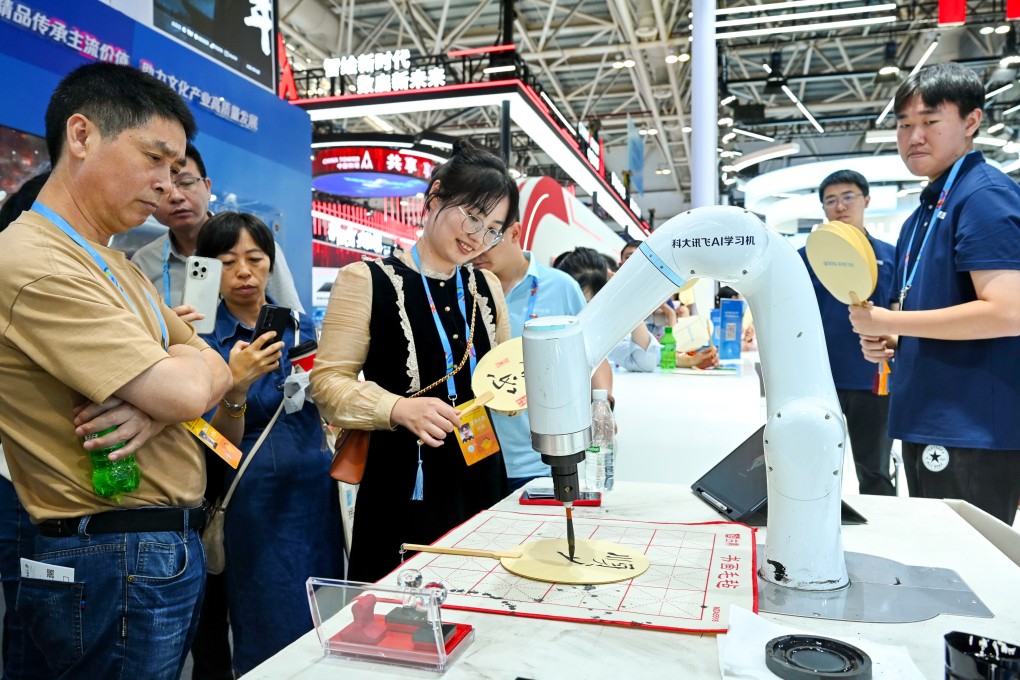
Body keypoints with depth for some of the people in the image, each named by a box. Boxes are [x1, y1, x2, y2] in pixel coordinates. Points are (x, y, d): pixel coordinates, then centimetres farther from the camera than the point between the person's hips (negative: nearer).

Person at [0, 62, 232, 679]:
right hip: (119, 563, -9)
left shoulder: (117, 267, 12)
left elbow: (216, 373, 7)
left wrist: (158, 405, -14)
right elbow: (186, 390, -25)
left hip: (172, 551, 9)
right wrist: (185, 365, -2)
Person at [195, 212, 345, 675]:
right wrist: (236, 386, -27)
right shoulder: (205, 339, -6)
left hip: (317, 493, 4)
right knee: (274, 650, 4)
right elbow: (220, 446, -11)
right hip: (255, 502, -4)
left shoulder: (301, 325, 6)